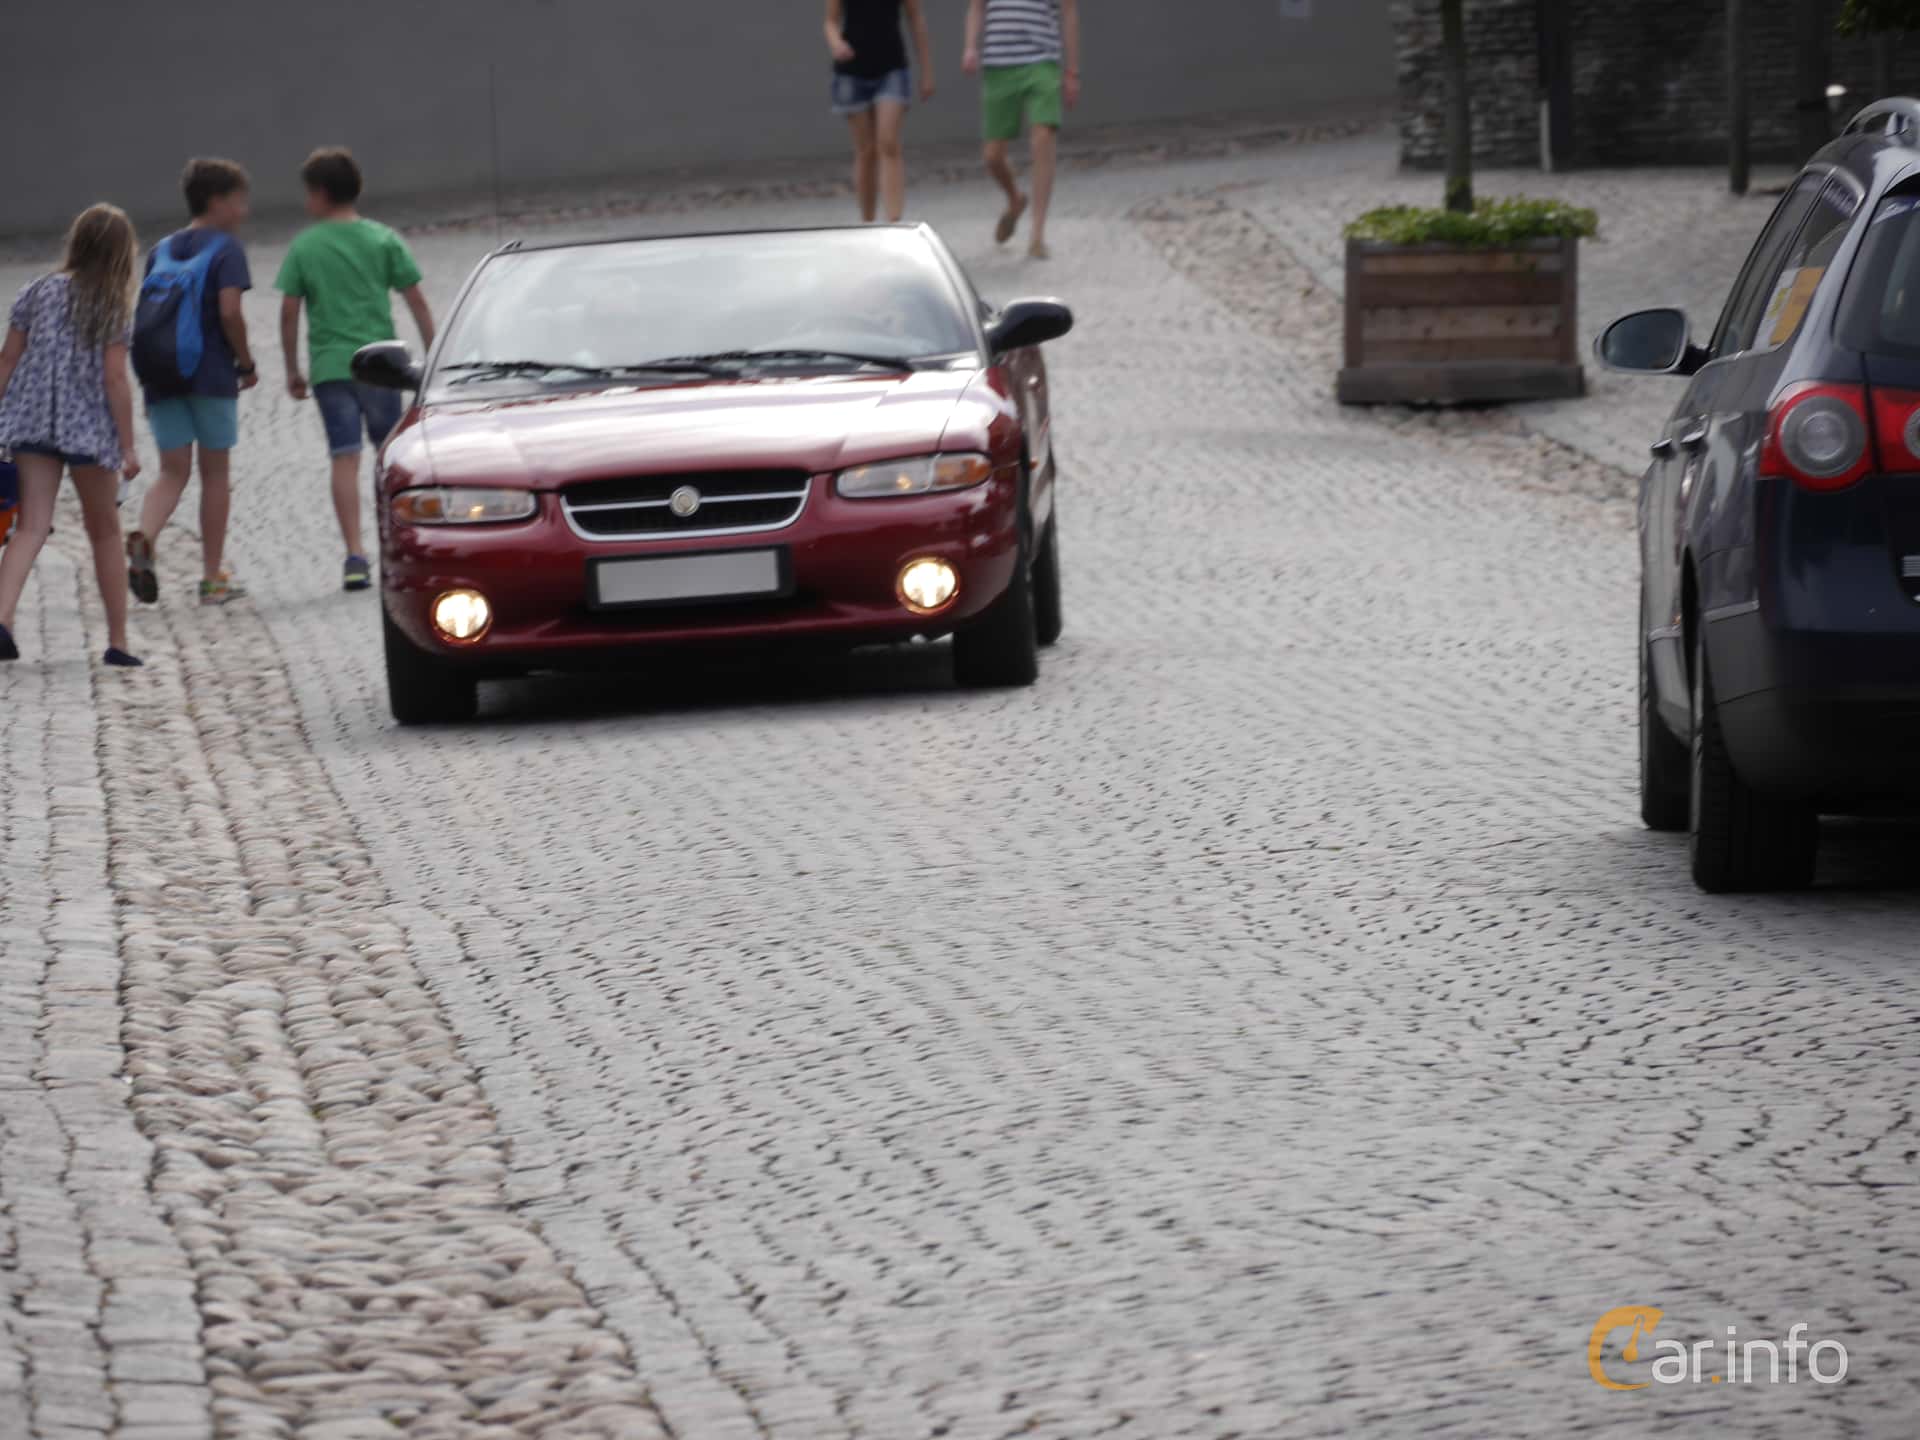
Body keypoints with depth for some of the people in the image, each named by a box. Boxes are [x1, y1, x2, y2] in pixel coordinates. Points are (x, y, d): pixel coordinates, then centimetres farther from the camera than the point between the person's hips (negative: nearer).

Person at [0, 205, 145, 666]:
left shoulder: (37, 292, 6)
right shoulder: (113, 307, -6)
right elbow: (114, 378, -9)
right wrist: (127, 447, -5)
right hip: (88, 427, -3)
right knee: (105, 533, 12)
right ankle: (118, 641, 17)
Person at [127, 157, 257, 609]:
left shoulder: (161, 251, 13)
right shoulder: (225, 249, -5)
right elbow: (229, 311, -17)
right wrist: (246, 362, -4)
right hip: (212, 375, -5)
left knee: (172, 473, 6)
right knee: (215, 473, 7)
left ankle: (143, 538, -24)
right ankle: (213, 577, 11)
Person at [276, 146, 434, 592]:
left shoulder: (304, 247, 0)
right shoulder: (383, 240, 2)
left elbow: (289, 312, -1)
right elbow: (417, 302, 0)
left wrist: (292, 370, 9)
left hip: (329, 366, -1)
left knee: (345, 459, -3)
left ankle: (355, 555, -13)